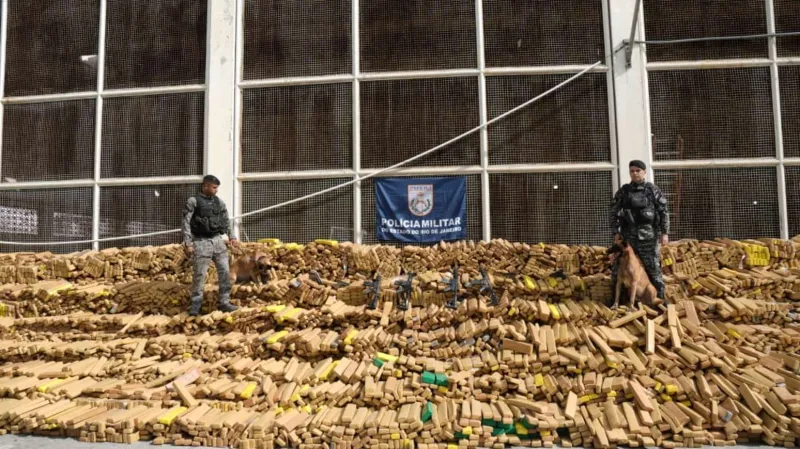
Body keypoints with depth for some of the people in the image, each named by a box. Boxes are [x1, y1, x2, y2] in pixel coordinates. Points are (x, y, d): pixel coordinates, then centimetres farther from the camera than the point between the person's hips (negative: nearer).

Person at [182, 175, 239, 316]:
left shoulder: (218, 201, 9)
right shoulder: (193, 201, -4)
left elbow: (226, 220, 18)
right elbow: (186, 223, -6)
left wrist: (232, 237, 10)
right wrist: (188, 243, -12)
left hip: (218, 240, 5)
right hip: (201, 242, -4)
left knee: (225, 272, 1)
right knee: (199, 275, 0)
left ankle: (224, 303, 10)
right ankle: (195, 306, 12)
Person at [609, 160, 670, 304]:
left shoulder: (653, 190, 2)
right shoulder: (623, 191, 6)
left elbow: (664, 212, 2)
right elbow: (614, 212, 6)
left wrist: (665, 232, -5)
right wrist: (615, 232, -2)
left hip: (648, 235, -1)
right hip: (628, 234, 2)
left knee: (653, 267, 3)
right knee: (618, 267, 1)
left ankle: (660, 296, 17)